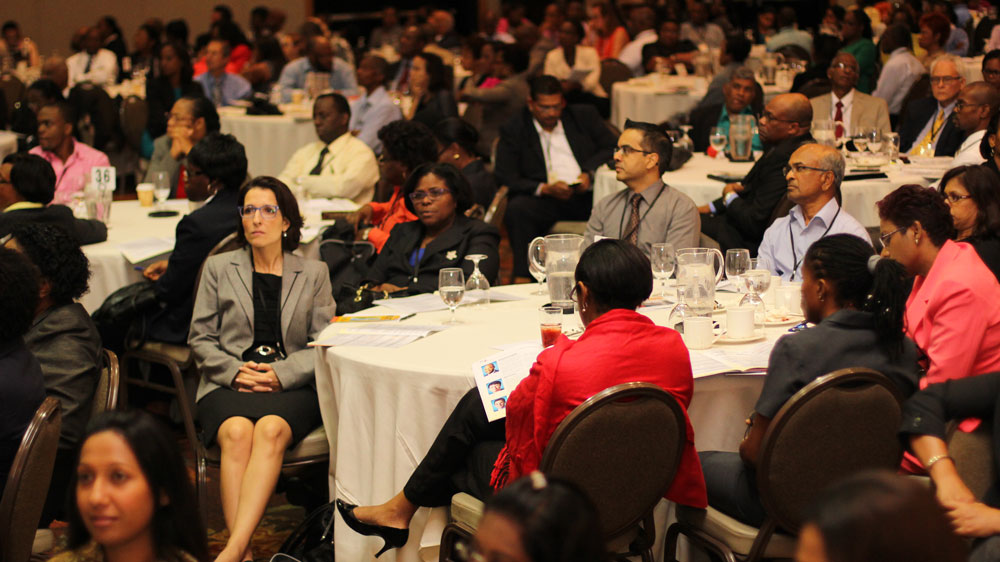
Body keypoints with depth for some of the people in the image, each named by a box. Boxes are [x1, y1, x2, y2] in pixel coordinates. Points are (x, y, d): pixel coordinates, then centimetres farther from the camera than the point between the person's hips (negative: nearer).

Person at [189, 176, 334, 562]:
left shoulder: (313, 273, 17)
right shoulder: (218, 268, 18)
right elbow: (200, 339, 13)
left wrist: (282, 374, -9)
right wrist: (234, 371, -7)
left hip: (291, 386, -1)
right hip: (229, 383, 1)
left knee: (271, 430, -36)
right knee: (237, 432, -34)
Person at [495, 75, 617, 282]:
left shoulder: (584, 116, 17)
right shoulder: (513, 131, 9)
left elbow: (612, 147, 14)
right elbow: (506, 178, 0)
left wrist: (590, 174, -6)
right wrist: (544, 189, -15)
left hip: (587, 195, 1)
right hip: (546, 200, -1)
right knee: (517, 208, -33)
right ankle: (525, 276, -31)